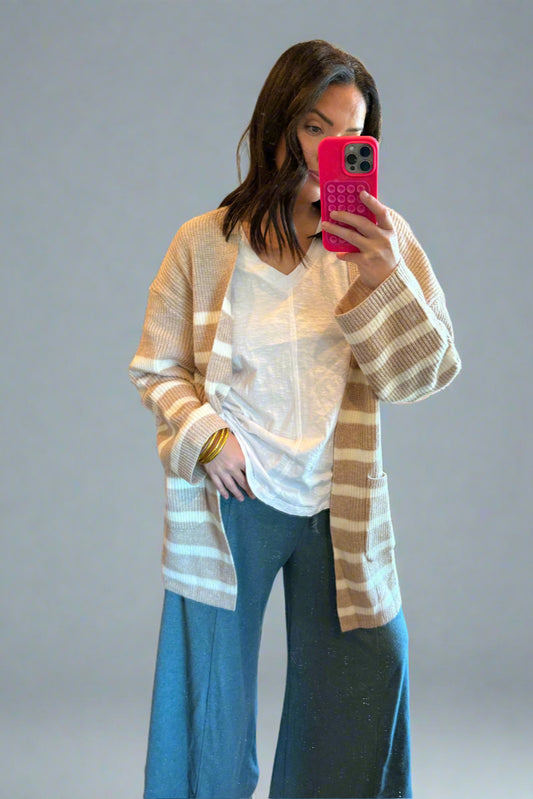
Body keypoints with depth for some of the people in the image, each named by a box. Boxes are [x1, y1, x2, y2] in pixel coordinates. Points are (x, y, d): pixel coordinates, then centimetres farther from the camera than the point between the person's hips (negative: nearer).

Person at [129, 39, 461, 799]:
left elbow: (426, 375, -7)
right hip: (228, 501, -1)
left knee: (363, 684, 8)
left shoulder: (378, 239, -3)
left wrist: (383, 277, -22)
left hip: (340, 507, 1)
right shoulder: (205, 243, -4)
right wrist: (204, 437, -11)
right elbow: (157, 368, 5)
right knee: (212, 694, 10)